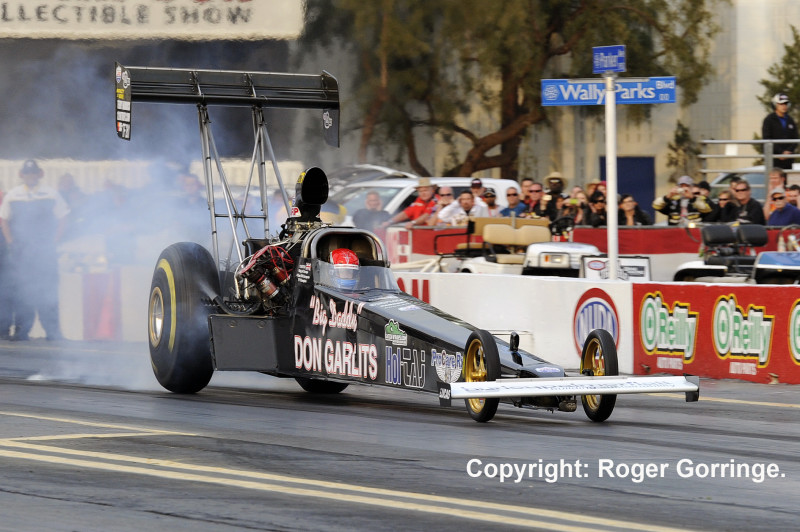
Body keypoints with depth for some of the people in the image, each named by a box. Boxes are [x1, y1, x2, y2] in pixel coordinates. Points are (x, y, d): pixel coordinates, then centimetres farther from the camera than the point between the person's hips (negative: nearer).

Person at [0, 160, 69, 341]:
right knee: (20, 290, -2)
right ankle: (21, 330, 2)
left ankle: (52, 331, -3)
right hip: (20, 249, 1)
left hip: (45, 249, -1)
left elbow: (61, 220, 9)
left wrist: (53, 242, -1)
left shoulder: (51, 194, 7)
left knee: (48, 290, -5)